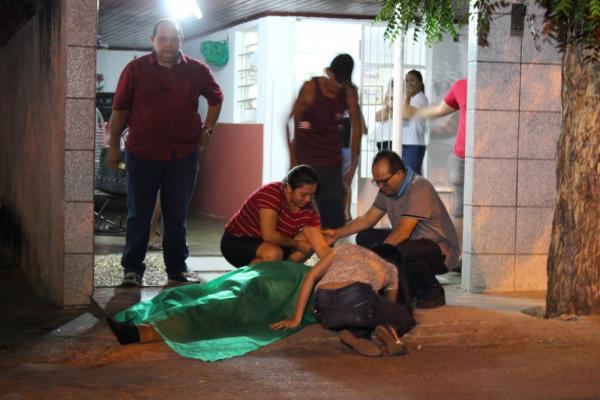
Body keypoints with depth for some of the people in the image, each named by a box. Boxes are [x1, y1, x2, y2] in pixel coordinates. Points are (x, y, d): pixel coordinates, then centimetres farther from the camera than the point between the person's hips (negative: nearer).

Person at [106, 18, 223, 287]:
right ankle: (132, 269, 14)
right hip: (142, 153, -2)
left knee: (177, 216, 11)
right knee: (138, 215, 5)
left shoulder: (196, 70, 3)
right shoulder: (136, 69, -3)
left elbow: (216, 99, 20)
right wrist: (113, 147, 2)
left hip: (183, 155, 2)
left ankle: (177, 270, 20)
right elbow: (119, 110, 1)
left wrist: (207, 130, 11)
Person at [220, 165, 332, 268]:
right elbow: (269, 235, -34)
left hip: (267, 243, 6)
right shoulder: (272, 193, -28)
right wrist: (295, 243, -20)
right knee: (274, 253, -34)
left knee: (309, 243, -8)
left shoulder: (308, 212, -12)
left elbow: (322, 248, -16)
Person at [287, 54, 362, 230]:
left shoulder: (349, 93, -1)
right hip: (305, 163, -3)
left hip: (332, 165, 3)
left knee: (335, 220, 0)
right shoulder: (310, 88, -10)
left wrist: (353, 166, 10)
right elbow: (291, 124, -7)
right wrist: (293, 161, -10)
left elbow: (356, 126, 10)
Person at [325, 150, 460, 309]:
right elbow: (368, 219, 10)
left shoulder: (420, 188, -24)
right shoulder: (388, 188, 3)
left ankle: (433, 294, -7)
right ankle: (410, 289, 5)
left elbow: (403, 232, -30)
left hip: (441, 250, -9)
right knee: (364, 237, 0)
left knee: (405, 252, -39)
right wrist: (337, 233, -2)